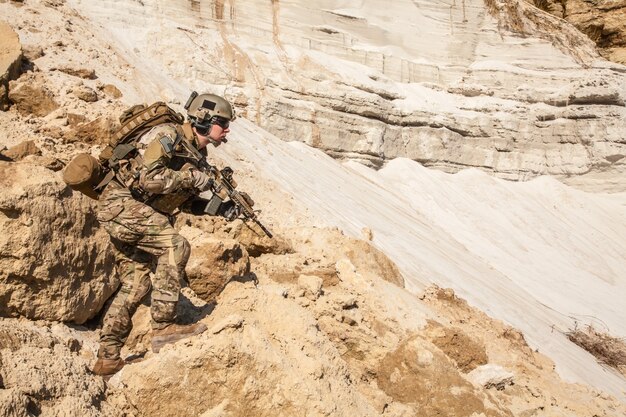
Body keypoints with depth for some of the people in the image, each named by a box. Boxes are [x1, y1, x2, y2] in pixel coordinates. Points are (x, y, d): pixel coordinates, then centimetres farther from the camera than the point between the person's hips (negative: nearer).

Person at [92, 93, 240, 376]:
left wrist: (219, 208, 3)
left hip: (135, 215, 10)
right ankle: (163, 326, -20)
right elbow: (148, 178, -27)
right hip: (119, 202, -10)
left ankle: (107, 357, 17)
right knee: (175, 245, -24)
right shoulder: (169, 135, -15)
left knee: (136, 284, 8)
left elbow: (184, 201, 16)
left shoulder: (197, 154, 11)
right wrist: (192, 177, -21)